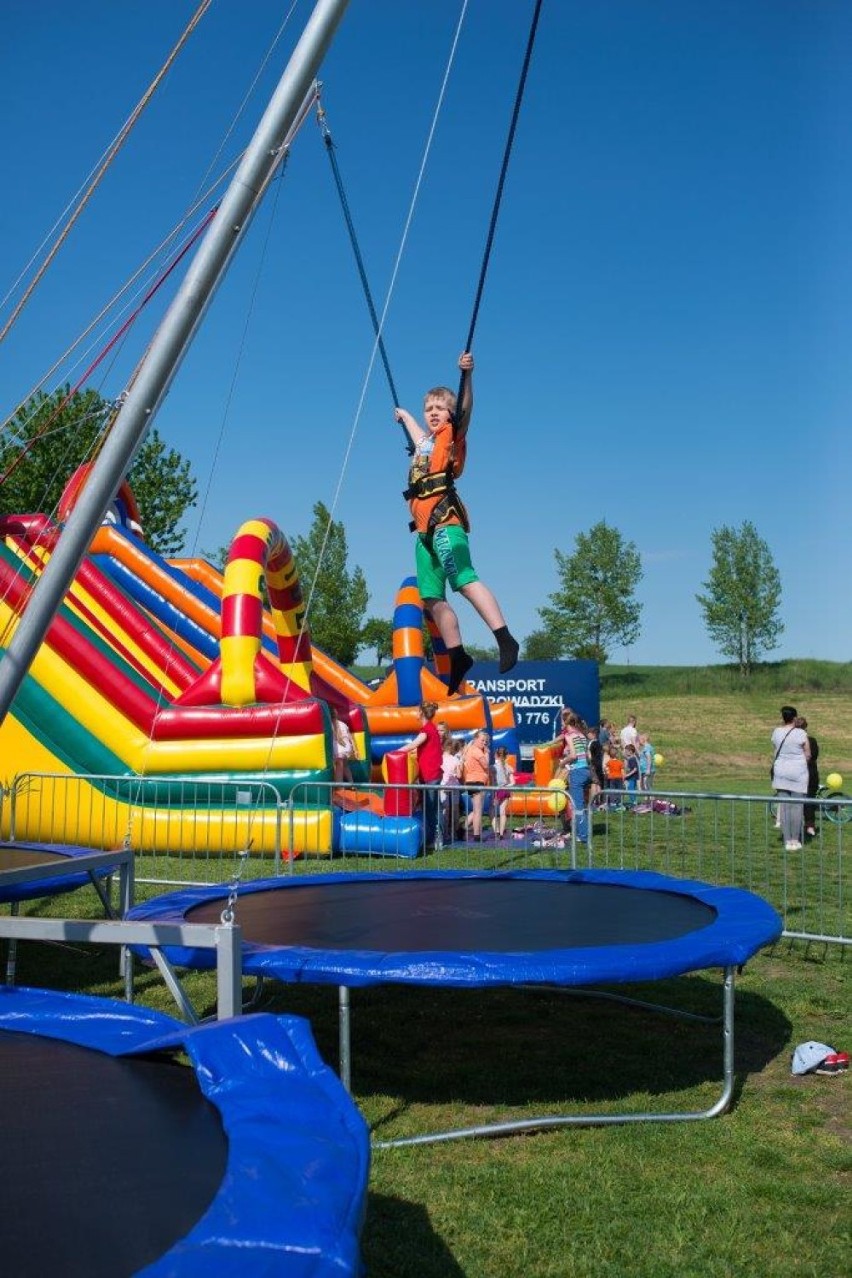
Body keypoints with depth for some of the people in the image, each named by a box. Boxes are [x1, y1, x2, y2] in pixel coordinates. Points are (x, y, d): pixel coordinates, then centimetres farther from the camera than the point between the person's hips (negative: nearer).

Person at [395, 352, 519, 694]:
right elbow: (415, 429, 51)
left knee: (465, 580, -24)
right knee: (431, 598, 3)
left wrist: (466, 375, -28)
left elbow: (466, 407, -12)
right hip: (425, 529, 8)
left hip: (444, 521, -8)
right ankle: (458, 657, 8)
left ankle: (505, 640, -32)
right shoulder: (425, 442, 26)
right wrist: (403, 415, 69)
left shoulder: (452, 435, 7)